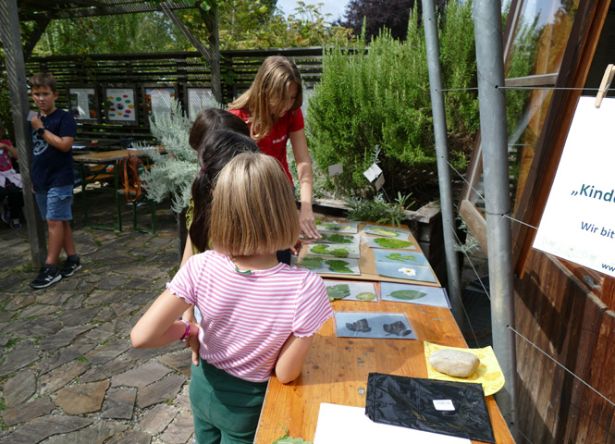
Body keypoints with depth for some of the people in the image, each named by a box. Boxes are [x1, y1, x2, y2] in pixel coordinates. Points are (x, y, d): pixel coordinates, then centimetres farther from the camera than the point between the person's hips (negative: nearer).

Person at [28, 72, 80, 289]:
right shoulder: (34, 120, 13)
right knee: (59, 221, 10)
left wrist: (41, 129, -14)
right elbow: (32, 150, 18)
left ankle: (50, 268, -1)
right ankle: (72, 258, 19)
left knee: (54, 222, -6)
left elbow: (65, 144, -19)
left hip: (59, 179, -7)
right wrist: (31, 177, 15)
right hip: (41, 180, 7)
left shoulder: (64, 117, -7)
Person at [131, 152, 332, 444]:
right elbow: (285, 374, -22)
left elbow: (141, 336, -24)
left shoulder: (201, 267, -27)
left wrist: (187, 330, -6)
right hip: (247, 405, -2)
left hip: (203, 388, 2)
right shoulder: (305, 288, -34)